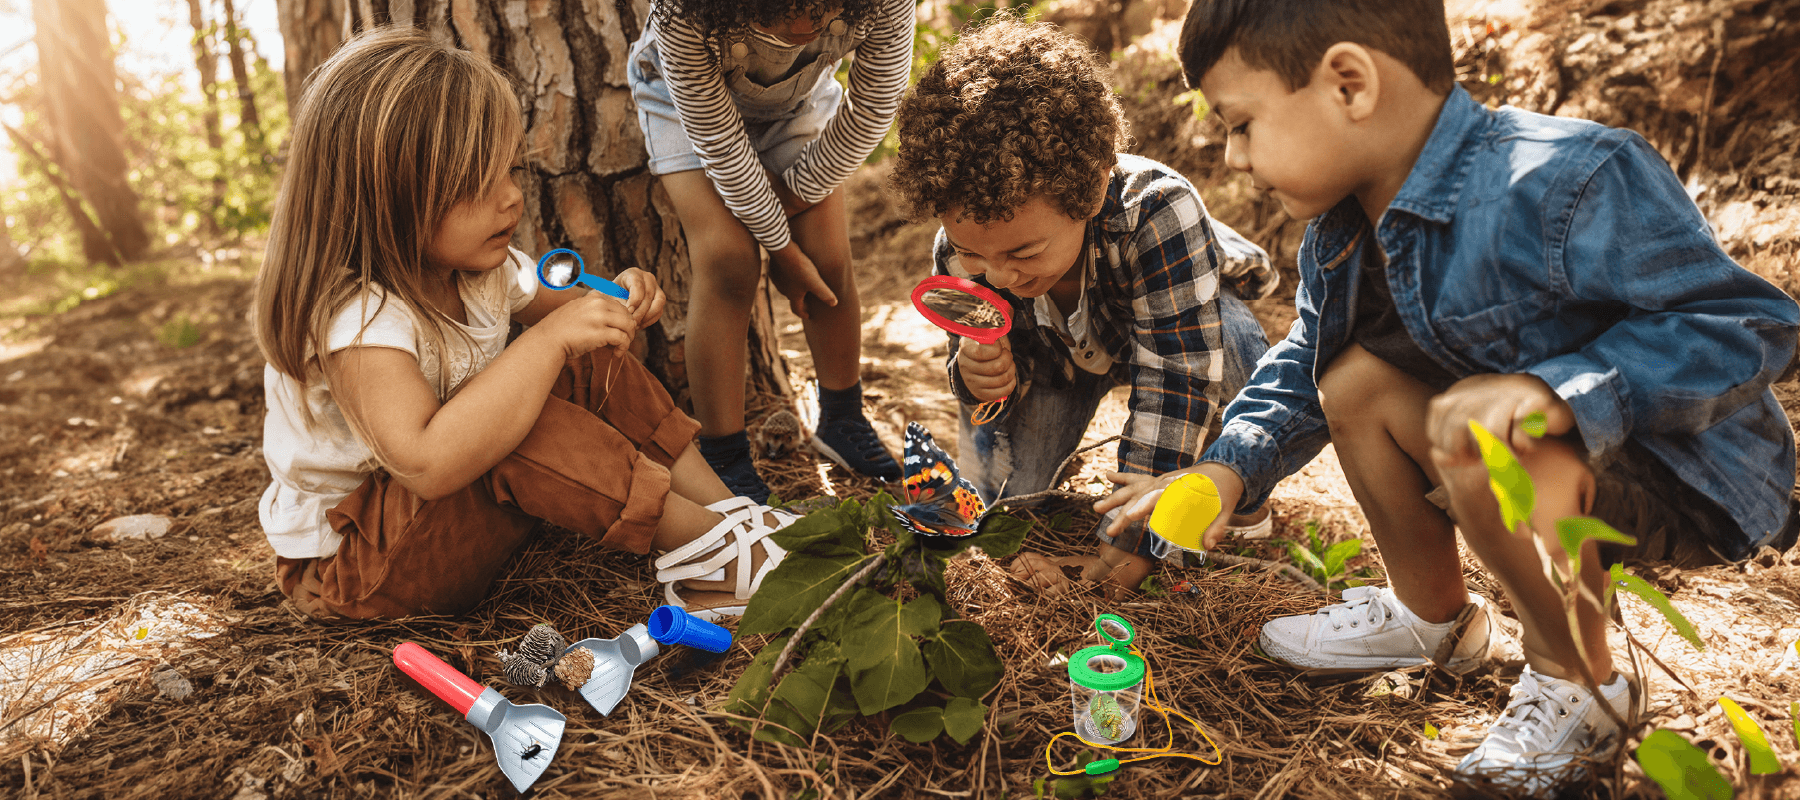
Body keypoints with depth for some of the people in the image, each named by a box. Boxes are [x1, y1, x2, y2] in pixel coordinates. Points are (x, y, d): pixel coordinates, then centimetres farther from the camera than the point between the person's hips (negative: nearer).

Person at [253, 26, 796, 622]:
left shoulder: (478, 266, -6)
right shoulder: (353, 318, -33)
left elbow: (544, 307, 16)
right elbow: (426, 464, -47)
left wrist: (609, 303, -9)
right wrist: (549, 339, -43)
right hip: (343, 562, -8)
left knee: (592, 368, -6)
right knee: (522, 425, -35)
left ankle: (735, 513, -6)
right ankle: (713, 555, -24)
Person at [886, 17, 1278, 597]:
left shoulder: (1157, 212, -45)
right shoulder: (960, 254, -31)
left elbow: (1177, 381, -42)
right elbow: (1013, 368, -16)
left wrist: (1128, 543, -41)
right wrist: (981, 375, -45)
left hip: (1189, 318, -2)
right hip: (1062, 351, 2)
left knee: (1229, 341, -38)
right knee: (994, 488, -18)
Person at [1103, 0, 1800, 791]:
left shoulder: (1566, 187, -30)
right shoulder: (1341, 232, -2)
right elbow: (1305, 365, 10)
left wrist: (1556, 391, -43)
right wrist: (1230, 467, -7)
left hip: (1691, 482, -8)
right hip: (1572, 464, 8)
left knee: (1482, 440, -34)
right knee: (1356, 379, -2)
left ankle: (1577, 678, -5)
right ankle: (1432, 613, 18)